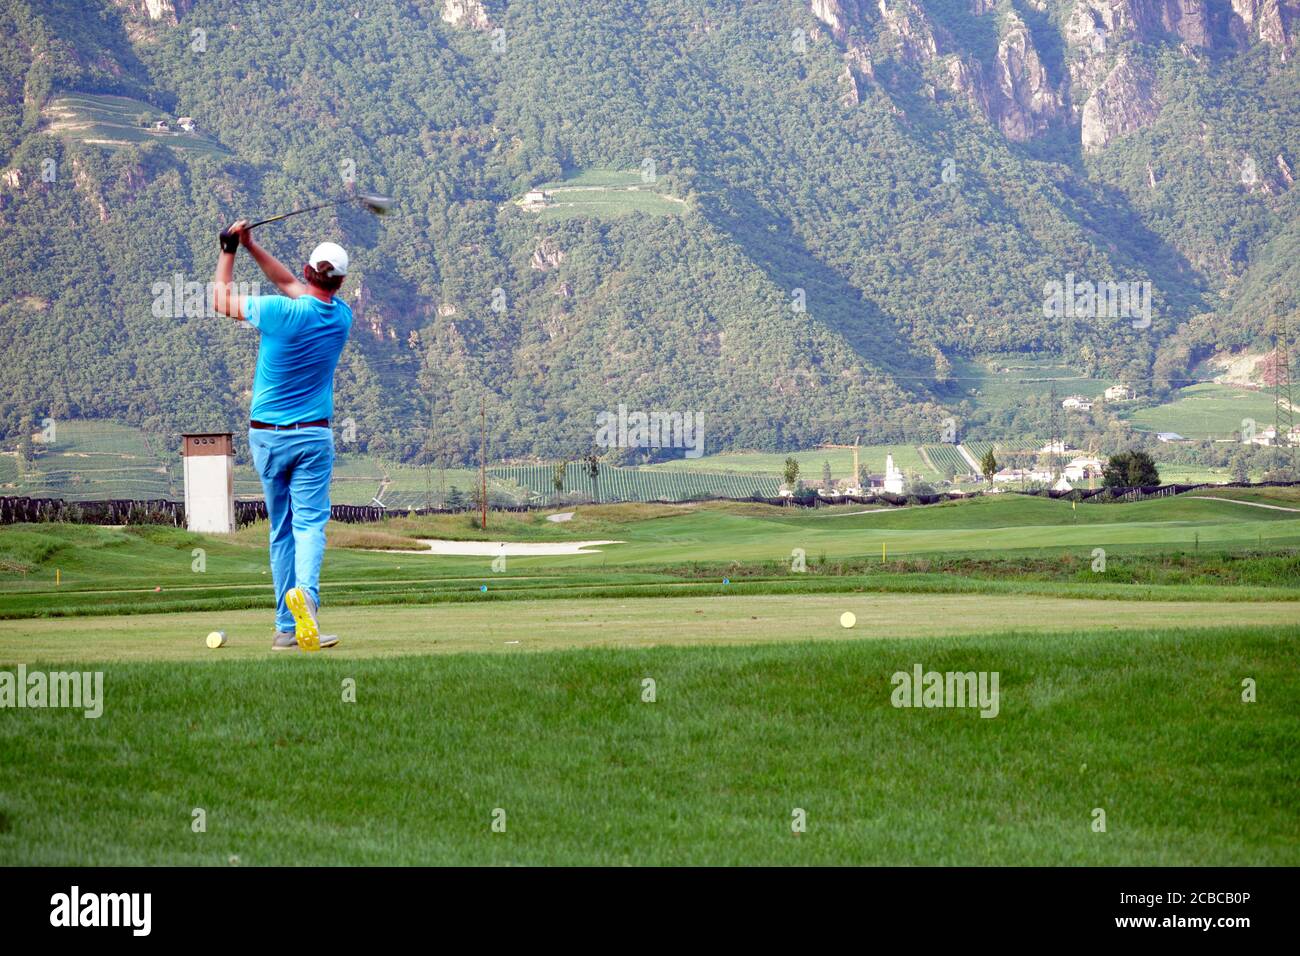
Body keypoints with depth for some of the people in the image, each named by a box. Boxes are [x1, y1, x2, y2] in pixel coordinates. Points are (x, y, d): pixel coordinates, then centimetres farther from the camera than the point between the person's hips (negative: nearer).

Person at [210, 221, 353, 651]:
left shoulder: (280, 311, -15)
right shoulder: (342, 317, -1)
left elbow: (220, 300, 1)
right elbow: (291, 284, 15)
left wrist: (230, 250, 12)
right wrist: (251, 247, 13)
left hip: (267, 436, 0)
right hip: (313, 436, 1)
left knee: (281, 530, 10)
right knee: (310, 522, -7)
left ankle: (286, 628, 9)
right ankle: (305, 591, -38)